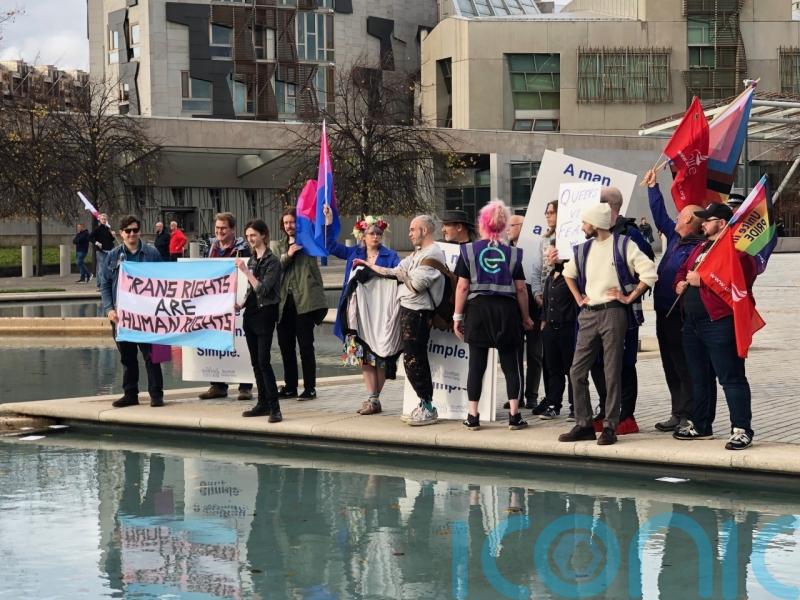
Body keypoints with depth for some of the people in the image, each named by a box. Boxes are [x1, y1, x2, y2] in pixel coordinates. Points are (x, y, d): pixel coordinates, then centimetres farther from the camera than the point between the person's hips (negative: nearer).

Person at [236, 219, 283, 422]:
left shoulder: (272, 261, -10)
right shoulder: (252, 259, 12)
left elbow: (263, 289, -18)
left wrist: (246, 271, -21)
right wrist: (241, 304, 6)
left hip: (265, 314, -8)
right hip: (251, 313, 8)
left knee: (263, 361, -14)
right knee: (255, 362, 9)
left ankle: (274, 407, -14)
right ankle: (263, 403, 16)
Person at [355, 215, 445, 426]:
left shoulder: (432, 254, -12)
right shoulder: (417, 254, 19)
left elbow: (417, 283, -20)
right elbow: (395, 273, 25)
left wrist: (402, 273, -3)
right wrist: (368, 265, 26)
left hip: (417, 312, -10)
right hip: (409, 309, 10)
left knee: (413, 360, -10)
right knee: (417, 359, 12)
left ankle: (427, 408, -6)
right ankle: (426, 406, 18)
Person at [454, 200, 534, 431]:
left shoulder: (469, 251, 0)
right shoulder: (512, 253, 3)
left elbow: (463, 287, -3)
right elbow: (521, 289, 2)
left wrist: (458, 316, 4)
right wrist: (525, 317, 12)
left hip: (478, 309, 0)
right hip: (506, 310, 0)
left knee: (476, 364, 4)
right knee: (510, 364, 6)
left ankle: (473, 416, 5)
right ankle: (514, 415, 2)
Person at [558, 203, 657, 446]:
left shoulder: (622, 245, -5)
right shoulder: (584, 249, 13)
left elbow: (649, 273, -10)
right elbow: (569, 272, 31)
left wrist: (629, 298, -9)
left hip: (613, 313, -6)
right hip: (588, 315, 6)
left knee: (612, 373, -3)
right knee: (577, 371, 2)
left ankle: (610, 427, 3)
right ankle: (583, 425, 10)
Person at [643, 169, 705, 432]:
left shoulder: (698, 247, -16)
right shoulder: (676, 238, 12)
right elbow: (660, 217, 24)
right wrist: (653, 187, 26)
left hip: (680, 316, -9)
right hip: (665, 313, 9)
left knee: (684, 368, -5)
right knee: (671, 367, 13)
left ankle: (689, 416, -1)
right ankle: (678, 414, 19)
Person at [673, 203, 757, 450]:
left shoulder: (736, 250, -10)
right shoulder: (700, 248, 21)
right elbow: (683, 270, 32)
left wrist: (701, 280, -18)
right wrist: (680, 283, 9)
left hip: (719, 324, -10)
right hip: (692, 323, 10)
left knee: (731, 377, -9)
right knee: (699, 378, 17)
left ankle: (741, 429, -8)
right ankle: (700, 425, 27)